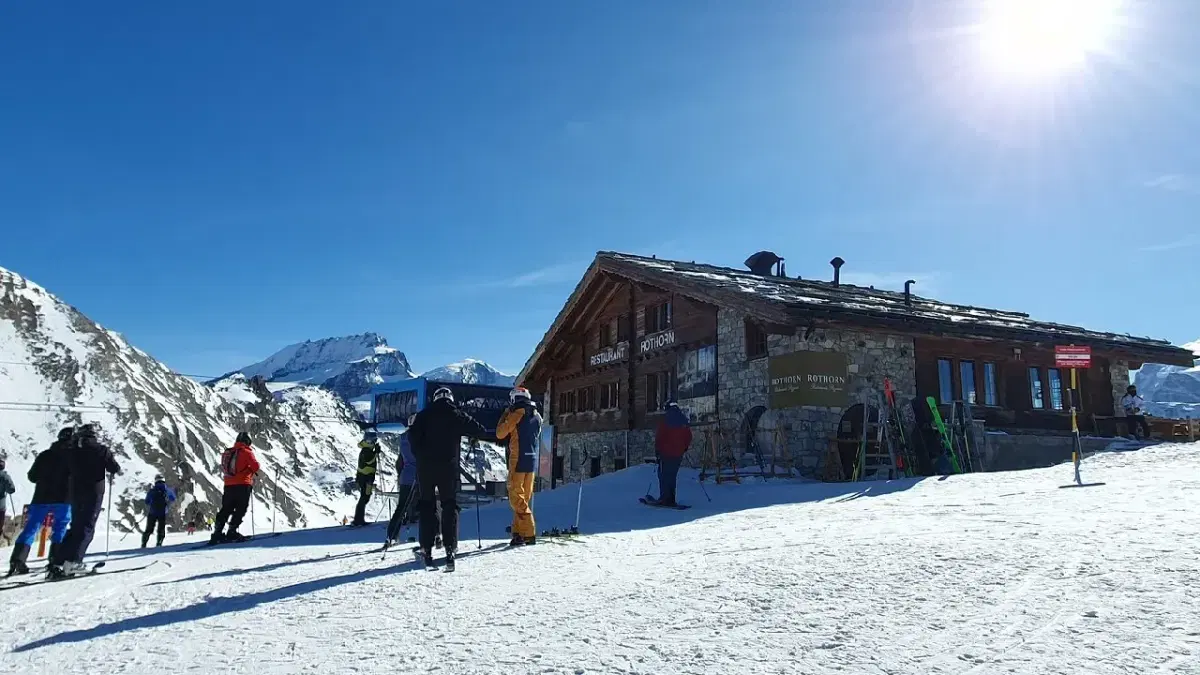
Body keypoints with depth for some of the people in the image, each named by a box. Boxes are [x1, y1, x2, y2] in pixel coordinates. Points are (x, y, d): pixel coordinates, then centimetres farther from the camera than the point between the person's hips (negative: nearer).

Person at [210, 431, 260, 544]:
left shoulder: (227, 452, 13)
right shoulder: (246, 452, -6)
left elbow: (224, 468, 18)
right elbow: (255, 466, -11)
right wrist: (252, 471, 9)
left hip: (228, 484, 6)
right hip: (243, 485, -6)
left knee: (226, 509, 10)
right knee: (240, 509, -2)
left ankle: (217, 533, 6)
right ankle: (232, 532, -10)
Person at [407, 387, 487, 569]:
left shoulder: (424, 415, 5)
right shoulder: (457, 415, 2)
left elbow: (412, 435, -4)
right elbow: (481, 432, 4)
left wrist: (419, 455, 8)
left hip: (425, 467, 1)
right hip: (449, 467, -1)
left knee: (427, 505, 10)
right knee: (450, 505, 5)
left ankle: (427, 549, 7)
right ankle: (450, 548, -6)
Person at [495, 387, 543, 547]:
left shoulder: (517, 414, -10)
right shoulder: (537, 415, 12)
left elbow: (500, 434, -4)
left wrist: (505, 415, 7)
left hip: (519, 460, -7)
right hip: (532, 460, 7)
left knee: (516, 496, -4)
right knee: (525, 497, 14)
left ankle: (528, 533, -11)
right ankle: (519, 531, 18)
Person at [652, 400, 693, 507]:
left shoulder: (664, 421, -9)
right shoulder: (684, 421, 5)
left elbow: (659, 437, -8)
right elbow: (689, 437, 10)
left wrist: (657, 450, 1)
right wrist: (684, 448, 22)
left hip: (666, 453, -4)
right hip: (678, 454, 5)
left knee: (664, 475, 3)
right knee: (672, 476, 12)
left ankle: (664, 498, -4)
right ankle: (671, 499, 11)